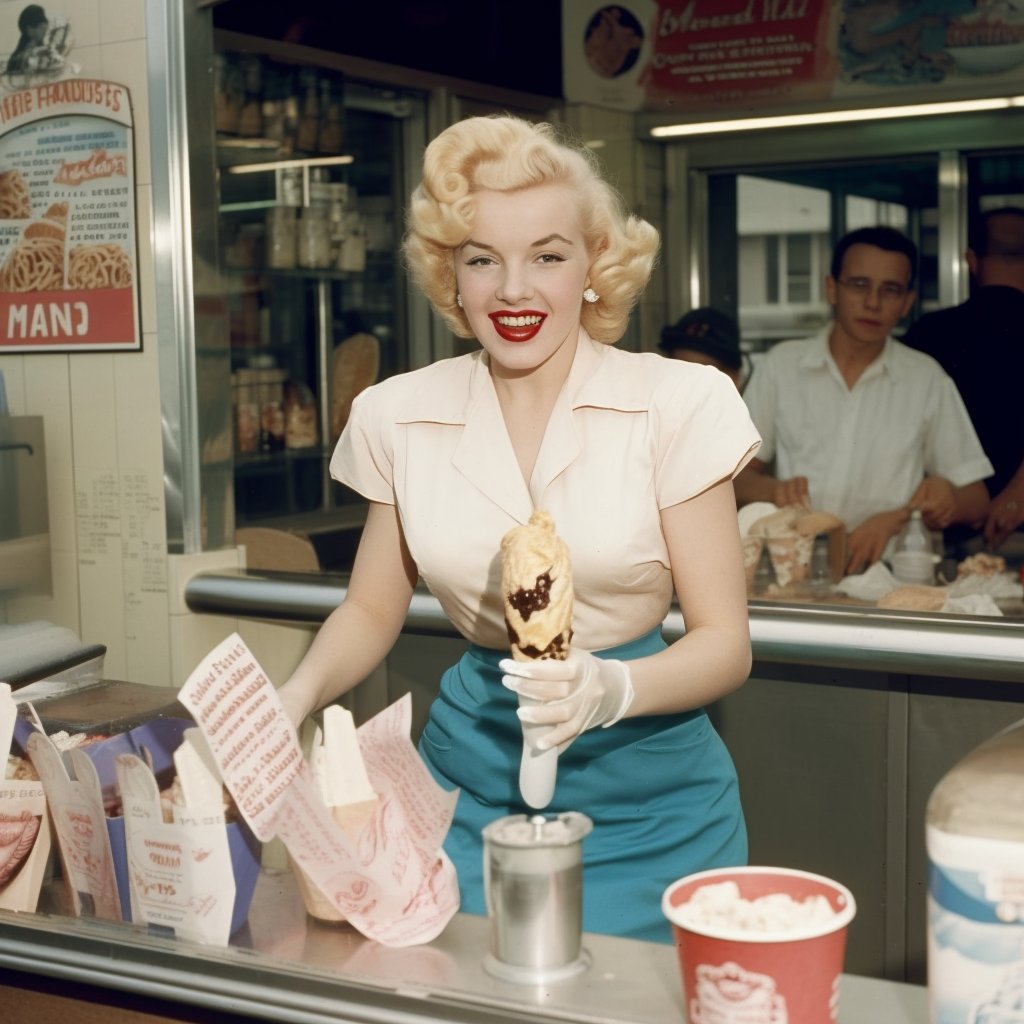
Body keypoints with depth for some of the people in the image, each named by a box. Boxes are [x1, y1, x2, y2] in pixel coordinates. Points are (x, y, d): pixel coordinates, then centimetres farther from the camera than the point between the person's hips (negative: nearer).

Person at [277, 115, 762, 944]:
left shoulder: (677, 404, -9)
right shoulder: (402, 417, 0)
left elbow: (725, 643, -8)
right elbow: (372, 608, 12)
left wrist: (611, 689, -28)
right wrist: (295, 698, -8)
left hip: (646, 796, -2)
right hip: (472, 785, 2)